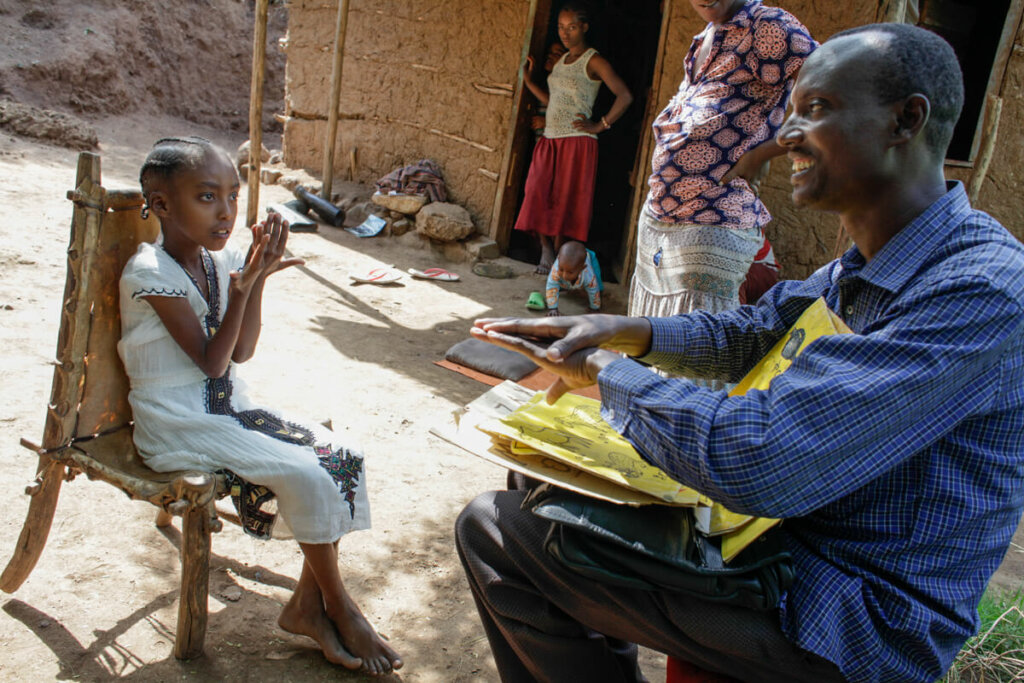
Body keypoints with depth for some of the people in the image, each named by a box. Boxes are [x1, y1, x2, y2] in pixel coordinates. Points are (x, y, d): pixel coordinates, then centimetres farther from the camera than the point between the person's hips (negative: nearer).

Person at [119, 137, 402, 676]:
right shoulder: (150, 273, -16)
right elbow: (212, 362, -18)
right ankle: (339, 608, 2)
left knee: (341, 457, -8)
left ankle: (308, 604, 2)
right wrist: (244, 285, -25)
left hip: (227, 406, 7)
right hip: (178, 425, -7)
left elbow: (240, 352, 3)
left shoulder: (218, 259, 4)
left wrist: (255, 277, -8)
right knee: (304, 474, -21)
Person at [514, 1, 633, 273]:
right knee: (537, 196, -4)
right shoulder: (561, 60, 17)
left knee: (564, 202, -4)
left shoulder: (593, 61, -5)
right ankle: (546, 251, 9)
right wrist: (528, 80, 13)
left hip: (576, 142, -7)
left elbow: (625, 96, -13)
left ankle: (558, 259, 5)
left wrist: (600, 125, -11)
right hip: (549, 141, 7)